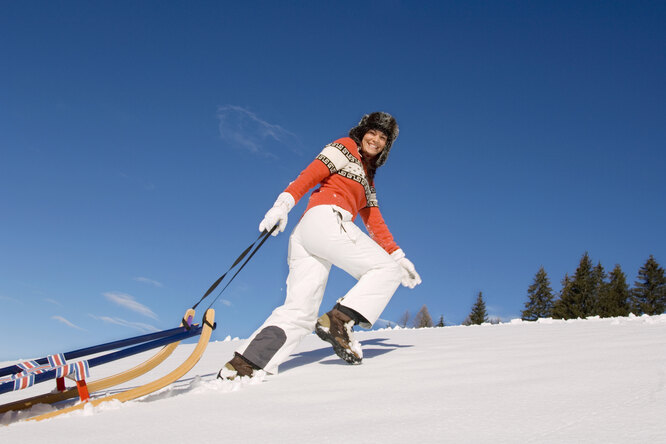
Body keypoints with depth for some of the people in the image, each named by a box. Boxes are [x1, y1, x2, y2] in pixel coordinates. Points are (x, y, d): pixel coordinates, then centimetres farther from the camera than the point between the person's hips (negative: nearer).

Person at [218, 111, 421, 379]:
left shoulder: (368, 181, 37)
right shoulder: (346, 148, 13)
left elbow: (375, 223, 31)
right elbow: (311, 174, -1)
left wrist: (398, 257, 23)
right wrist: (284, 203, -16)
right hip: (327, 219, -8)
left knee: (300, 312, -4)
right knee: (386, 269, -7)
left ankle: (243, 365, -15)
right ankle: (339, 321, -21)